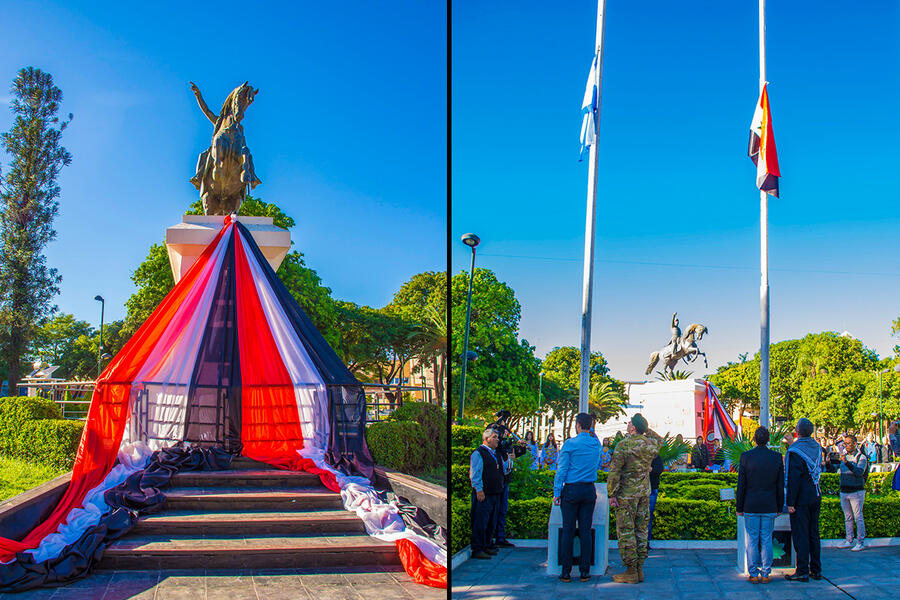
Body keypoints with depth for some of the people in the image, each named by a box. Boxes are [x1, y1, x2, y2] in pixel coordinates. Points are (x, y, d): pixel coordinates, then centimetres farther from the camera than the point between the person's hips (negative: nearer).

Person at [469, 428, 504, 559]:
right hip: (483, 494, -9)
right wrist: (479, 490, -18)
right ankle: (477, 550, -5)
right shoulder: (478, 453, -8)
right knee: (480, 522, -8)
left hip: (494, 493, 9)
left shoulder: (494, 454, 18)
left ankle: (486, 546, 23)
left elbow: (499, 471, 26)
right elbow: (475, 474, -12)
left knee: (490, 522, 13)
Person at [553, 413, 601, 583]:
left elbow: (562, 470, -7)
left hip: (571, 490, -3)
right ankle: (585, 571, 7)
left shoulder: (570, 444, -8)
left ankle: (566, 572, 3)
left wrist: (557, 492, -3)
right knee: (585, 531, 6)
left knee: (568, 531, 1)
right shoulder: (596, 443, 3)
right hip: (589, 490, 3)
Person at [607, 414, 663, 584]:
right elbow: (660, 440, 30)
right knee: (641, 530, 12)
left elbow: (615, 472, -15)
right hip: (645, 492, 6)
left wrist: (612, 494, -9)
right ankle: (639, 569, 16)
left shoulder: (623, 445, -14)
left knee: (626, 531, -1)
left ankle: (631, 571, 0)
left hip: (627, 493, -6)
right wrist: (647, 429, 21)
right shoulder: (651, 444, 3)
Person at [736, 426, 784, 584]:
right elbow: (780, 485, 3)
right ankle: (765, 574, 11)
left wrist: (739, 507, 3)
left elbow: (741, 485, -5)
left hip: (751, 506, -1)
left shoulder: (745, 457, -7)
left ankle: (753, 574, 7)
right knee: (767, 540, 8)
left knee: (752, 541, 5)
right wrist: (779, 507, 12)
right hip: (769, 506, 2)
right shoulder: (777, 457, -2)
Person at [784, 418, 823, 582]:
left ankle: (802, 572, -1)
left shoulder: (794, 451, -16)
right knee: (813, 533, 13)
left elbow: (793, 479, -19)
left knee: (800, 535, -3)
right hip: (816, 496, 7)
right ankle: (816, 570, 17)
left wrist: (790, 502, -16)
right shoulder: (817, 448, 7)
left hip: (801, 498, -7)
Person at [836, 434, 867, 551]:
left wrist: (847, 462, -32)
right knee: (847, 518, 11)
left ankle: (861, 542, 3)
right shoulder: (843, 455, 12)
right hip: (844, 492, 6)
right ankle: (849, 541, 17)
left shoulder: (861, 457, -6)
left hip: (856, 492, -6)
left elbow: (859, 472, -24)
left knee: (858, 518, -3)